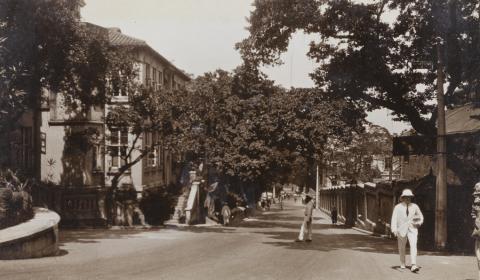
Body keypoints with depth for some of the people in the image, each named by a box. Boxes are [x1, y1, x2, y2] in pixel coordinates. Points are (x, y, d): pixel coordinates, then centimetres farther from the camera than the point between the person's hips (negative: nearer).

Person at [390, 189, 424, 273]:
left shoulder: (414, 206, 3)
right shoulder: (398, 207, -4)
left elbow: (420, 217, 18)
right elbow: (394, 219, -13)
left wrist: (419, 223, -2)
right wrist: (394, 229, -27)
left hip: (412, 229, 1)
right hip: (402, 229, 0)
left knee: (413, 246, -18)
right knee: (402, 248, 11)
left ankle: (413, 265, -25)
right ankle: (402, 264, 32)